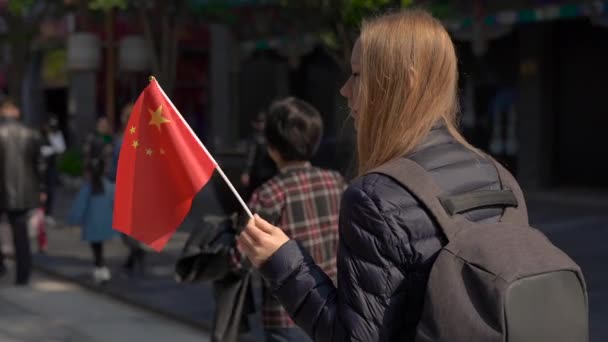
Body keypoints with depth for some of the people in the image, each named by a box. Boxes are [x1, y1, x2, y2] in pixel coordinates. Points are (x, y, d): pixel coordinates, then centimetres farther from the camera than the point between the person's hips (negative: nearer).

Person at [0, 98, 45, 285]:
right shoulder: (32, 135, 2)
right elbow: (39, 165, 5)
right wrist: (40, 189, 13)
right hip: (23, 192, 4)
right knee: (21, 233, 9)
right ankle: (23, 275, 10)